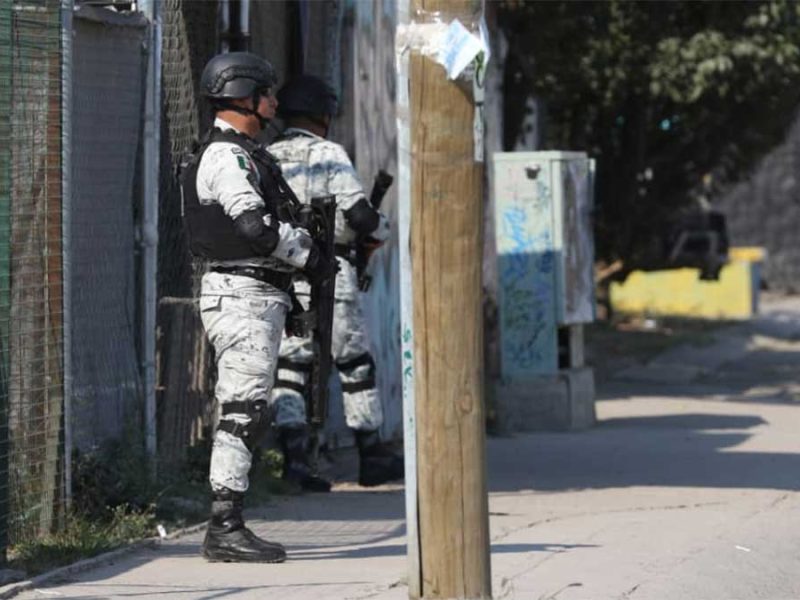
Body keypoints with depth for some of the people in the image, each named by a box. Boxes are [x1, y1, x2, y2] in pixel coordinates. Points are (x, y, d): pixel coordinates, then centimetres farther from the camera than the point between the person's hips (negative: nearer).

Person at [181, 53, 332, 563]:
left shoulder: (248, 154, 20)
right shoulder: (224, 156, -14)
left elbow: (274, 223, 24)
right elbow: (255, 225, -24)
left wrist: (306, 244, 4)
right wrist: (310, 257, -11)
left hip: (262, 296, 11)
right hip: (242, 296, -11)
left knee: (250, 414, 11)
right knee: (243, 411, -12)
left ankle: (229, 526, 13)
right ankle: (225, 529, -13)